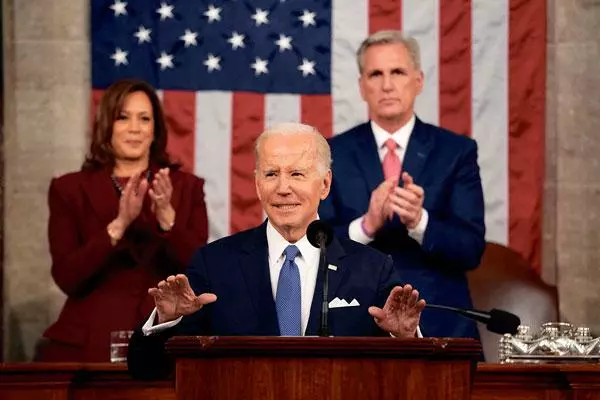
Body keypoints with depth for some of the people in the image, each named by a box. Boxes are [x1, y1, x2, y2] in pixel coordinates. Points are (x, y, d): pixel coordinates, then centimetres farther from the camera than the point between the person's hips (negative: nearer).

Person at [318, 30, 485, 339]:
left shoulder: (456, 151, -1)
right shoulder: (332, 154, 1)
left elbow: (471, 249, -8)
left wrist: (419, 221, -25)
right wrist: (366, 225, -23)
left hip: (440, 325, 0)